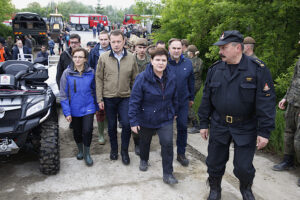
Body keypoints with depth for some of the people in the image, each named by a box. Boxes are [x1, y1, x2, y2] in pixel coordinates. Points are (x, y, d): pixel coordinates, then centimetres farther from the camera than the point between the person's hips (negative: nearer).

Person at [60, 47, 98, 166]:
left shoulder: (91, 72, -5)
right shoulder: (67, 73, -7)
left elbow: (94, 90, 5)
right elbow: (63, 95, -5)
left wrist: (97, 106, 5)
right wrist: (67, 112, -9)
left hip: (88, 107, -1)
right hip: (74, 109, 1)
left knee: (87, 130, -10)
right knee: (77, 132, 15)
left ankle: (87, 153, 15)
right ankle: (80, 150, 42)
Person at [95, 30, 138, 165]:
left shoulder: (131, 58, 0)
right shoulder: (104, 57, -3)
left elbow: (134, 79, 6)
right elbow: (99, 79, -1)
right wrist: (100, 99, -4)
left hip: (125, 98, 0)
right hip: (108, 98, 0)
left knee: (126, 124, -7)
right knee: (111, 126, 12)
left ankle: (124, 150, 15)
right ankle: (113, 149, 33)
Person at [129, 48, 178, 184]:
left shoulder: (171, 78, -6)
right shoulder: (142, 78, -19)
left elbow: (174, 97, 9)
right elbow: (134, 101, -18)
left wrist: (174, 112, 16)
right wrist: (133, 121, -18)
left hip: (166, 118, 2)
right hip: (146, 119, -1)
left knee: (167, 143, -9)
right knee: (145, 141, 20)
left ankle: (168, 174, 6)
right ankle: (144, 160, 52)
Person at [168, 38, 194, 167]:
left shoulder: (187, 63, 0)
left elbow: (191, 82, 9)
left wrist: (191, 98, 13)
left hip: (183, 102, 2)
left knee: (183, 127, 5)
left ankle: (181, 153, 19)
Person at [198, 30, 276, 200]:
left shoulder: (258, 69, -11)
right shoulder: (215, 69, 1)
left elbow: (266, 101, -12)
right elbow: (207, 98, 6)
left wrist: (264, 131, -14)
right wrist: (204, 123, 7)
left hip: (246, 128, -3)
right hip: (219, 126, 3)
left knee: (244, 167, 6)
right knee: (215, 163, 12)